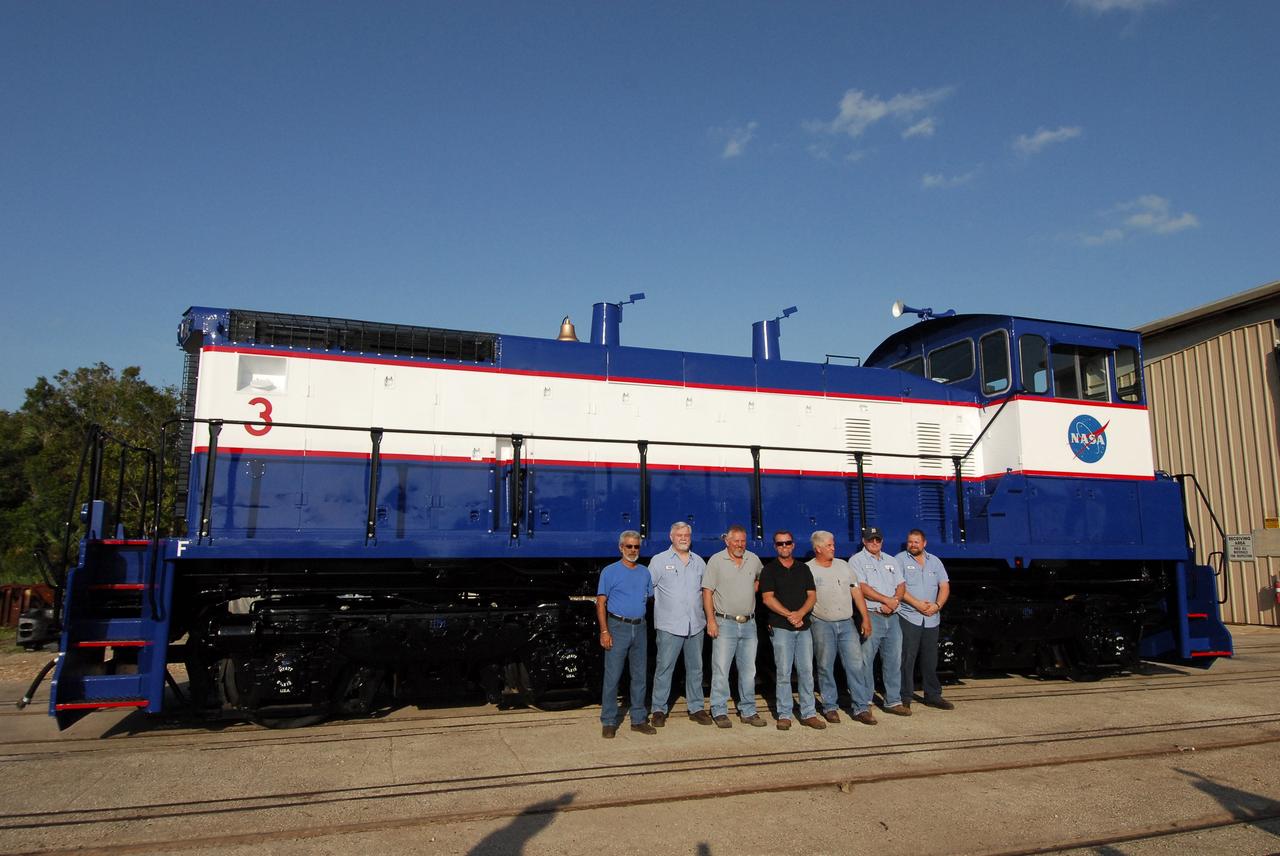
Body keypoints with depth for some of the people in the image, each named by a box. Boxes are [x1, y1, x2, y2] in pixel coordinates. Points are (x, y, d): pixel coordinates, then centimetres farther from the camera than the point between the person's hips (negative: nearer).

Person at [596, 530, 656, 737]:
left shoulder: (645, 572, 12)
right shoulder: (610, 572, -2)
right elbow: (601, 603, -5)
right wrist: (604, 631, -13)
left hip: (640, 628, 5)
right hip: (618, 627, -5)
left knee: (639, 676, 9)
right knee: (612, 676, -4)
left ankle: (639, 719, 19)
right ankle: (609, 722, 4)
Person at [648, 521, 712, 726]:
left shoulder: (699, 561, 12)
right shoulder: (659, 560, -1)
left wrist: (709, 616, 13)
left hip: (696, 625, 4)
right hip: (669, 625, -4)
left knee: (695, 668, 11)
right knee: (664, 667, -2)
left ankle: (696, 708, 22)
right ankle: (658, 710, 8)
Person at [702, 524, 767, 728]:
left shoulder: (754, 559, 8)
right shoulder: (716, 561, -5)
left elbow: (760, 578, 29)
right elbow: (707, 592, -7)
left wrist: (753, 591, 10)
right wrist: (711, 620, -13)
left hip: (749, 624, 4)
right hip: (725, 623, -4)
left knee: (748, 670, 10)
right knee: (721, 669, -3)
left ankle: (748, 711, 20)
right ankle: (719, 712, 6)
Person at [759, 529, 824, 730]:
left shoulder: (803, 568, 14)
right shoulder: (769, 570, 2)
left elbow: (812, 595, 8)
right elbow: (767, 598, -6)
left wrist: (800, 613, -10)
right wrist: (789, 615, -15)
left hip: (803, 626, 3)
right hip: (780, 628, -3)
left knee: (806, 671, 4)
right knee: (783, 673, -2)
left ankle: (808, 714, 11)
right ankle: (784, 715, 5)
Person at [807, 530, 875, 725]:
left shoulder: (844, 566, 10)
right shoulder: (808, 570, -4)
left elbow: (856, 591, 12)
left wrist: (865, 617, 8)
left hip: (847, 623, 4)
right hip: (822, 624, -3)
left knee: (857, 665, -1)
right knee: (825, 667, 4)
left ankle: (862, 708, 5)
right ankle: (830, 707, 16)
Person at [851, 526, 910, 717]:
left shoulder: (891, 561, 19)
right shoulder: (857, 560, -1)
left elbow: (901, 585, 12)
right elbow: (862, 588, -12)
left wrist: (894, 602, -7)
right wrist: (887, 600, -12)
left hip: (892, 616, 6)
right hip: (870, 616, -6)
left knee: (894, 661, 9)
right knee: (866, 662, -4)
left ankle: (893, 701, 19)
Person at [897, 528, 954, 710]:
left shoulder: (935, 561, 13)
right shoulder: (900, 559, -2)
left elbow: (945, 587, 10)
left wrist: (937, 605, -7)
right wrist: (917, 604, -16)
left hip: (931, 619, 5)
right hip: (908, 617, -5)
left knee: (930, 659, 11)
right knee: (907, 659, -4)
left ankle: (933, 695, 20)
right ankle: (905, 697, 2)